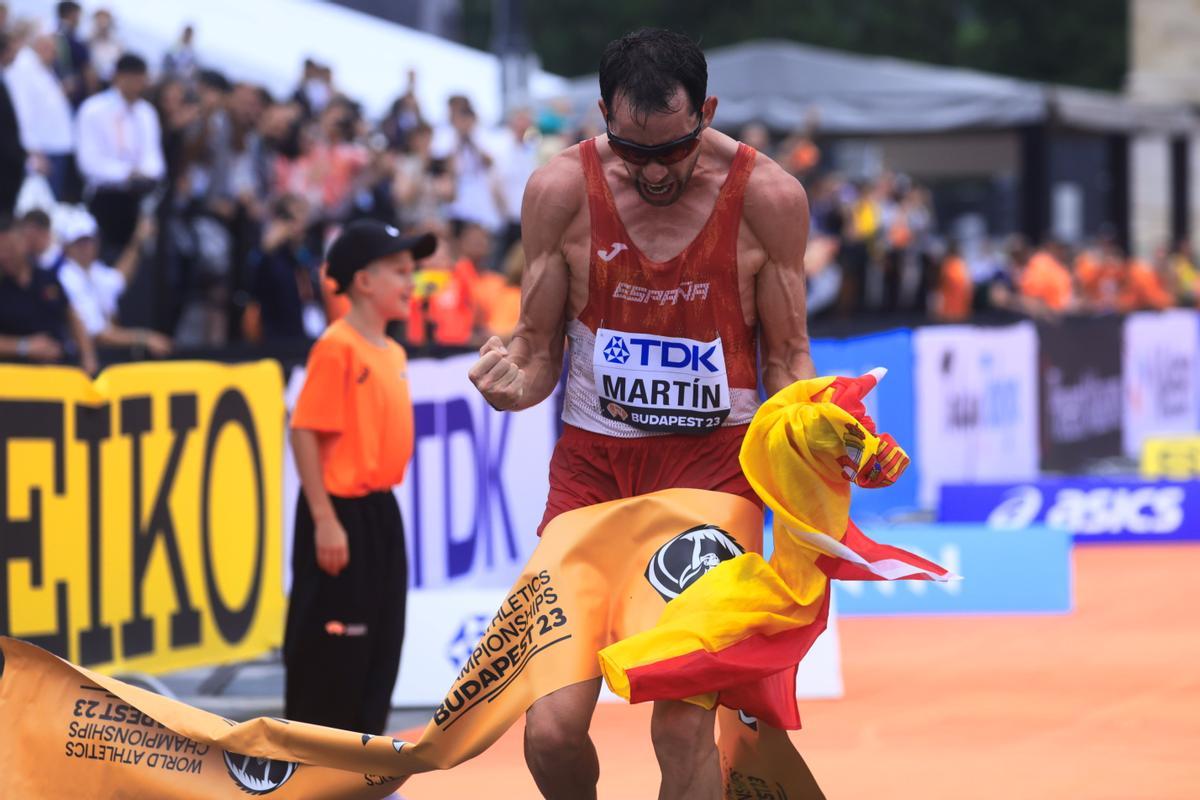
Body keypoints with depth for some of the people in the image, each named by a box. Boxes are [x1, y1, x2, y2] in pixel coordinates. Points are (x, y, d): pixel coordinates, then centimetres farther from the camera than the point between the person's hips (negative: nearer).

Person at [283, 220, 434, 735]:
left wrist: (380, 504, 16)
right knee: (328, 647, -3)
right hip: (342, 512, -9)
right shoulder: (337, 348, -15)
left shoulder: (393, 354, 11)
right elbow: (306, 434, -18)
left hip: (381, 512, 9)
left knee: (381, 643, 13)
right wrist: (324, 520, -21)